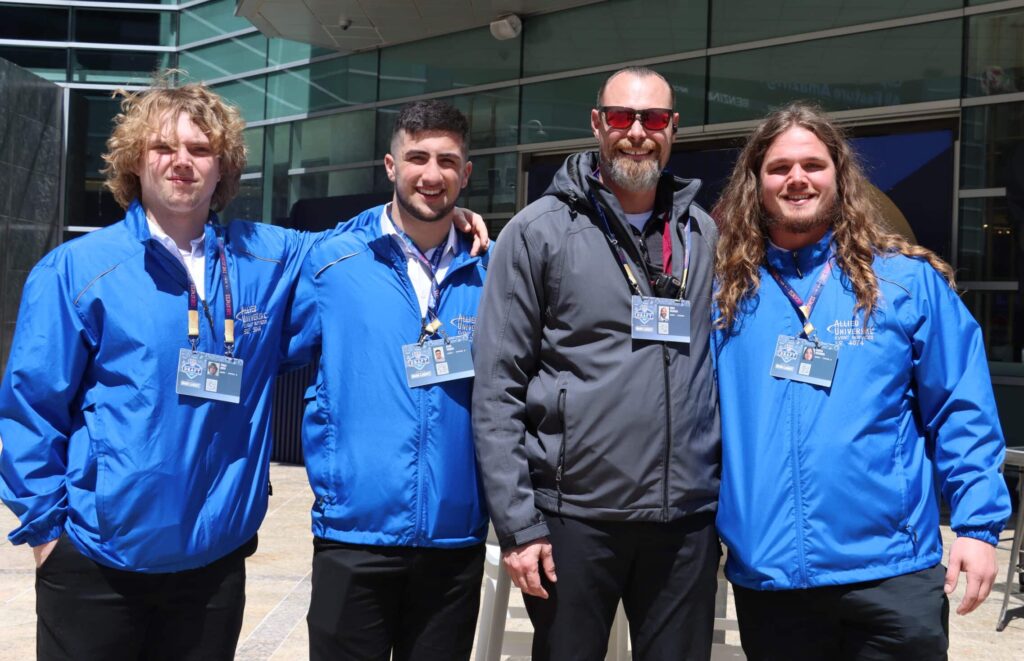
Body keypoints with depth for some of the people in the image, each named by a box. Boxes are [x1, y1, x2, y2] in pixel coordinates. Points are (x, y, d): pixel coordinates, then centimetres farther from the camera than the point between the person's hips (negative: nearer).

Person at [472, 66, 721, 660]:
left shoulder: (705, 236, 9)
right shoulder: (540, 231, -3)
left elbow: (729, 366, 12)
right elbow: (497, 390, -6)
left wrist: (729, 501, 7)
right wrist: (518, 522, -10)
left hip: (688, 521, 3)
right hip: (573, 517, -3)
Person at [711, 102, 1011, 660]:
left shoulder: (907, 280, 1)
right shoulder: (725, 293, 5)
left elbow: (961, 411, 1)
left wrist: (977, 524, -6)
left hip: (889, 570, -1)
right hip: (765, 574, 2)